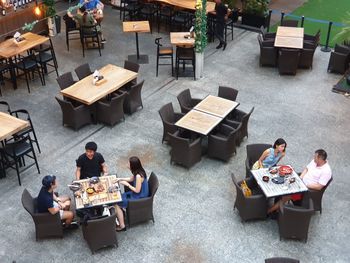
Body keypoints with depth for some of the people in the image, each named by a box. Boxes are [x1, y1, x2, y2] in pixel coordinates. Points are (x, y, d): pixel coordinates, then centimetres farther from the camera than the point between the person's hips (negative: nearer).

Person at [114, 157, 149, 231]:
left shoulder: (139, 176, -32)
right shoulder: (137, 172, -4)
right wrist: (121, 179, 4)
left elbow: (137, 190, -24)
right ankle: (120, 216, 23)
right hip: (136, 193, 9)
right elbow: (131, 179, 15)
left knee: (117, 204, -6)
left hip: (139, 197, -9)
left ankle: (122, 226, 4)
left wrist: (127, 184, -16)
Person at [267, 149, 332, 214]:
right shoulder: (314, 161, 2)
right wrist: (300, 178, -1)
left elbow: (319, 187, -23)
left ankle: (268, 211, -10)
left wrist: (305, 185, -19)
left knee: (286, 196, -19)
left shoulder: (326, 171, -22)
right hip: (302, 182, 8)